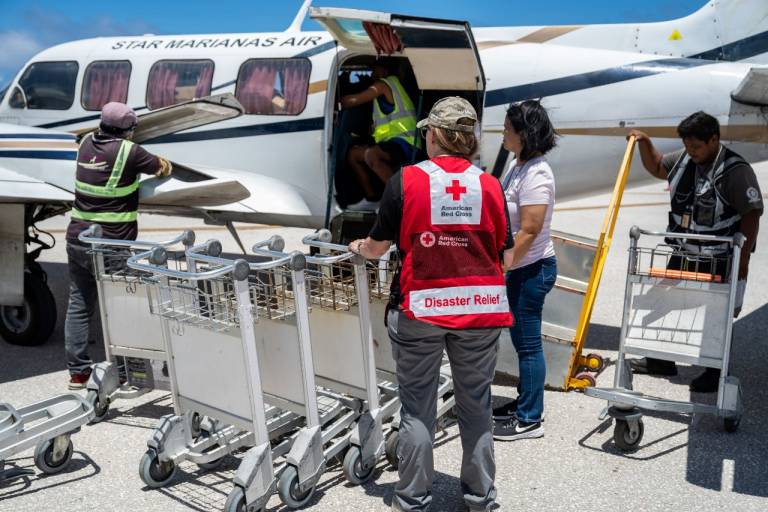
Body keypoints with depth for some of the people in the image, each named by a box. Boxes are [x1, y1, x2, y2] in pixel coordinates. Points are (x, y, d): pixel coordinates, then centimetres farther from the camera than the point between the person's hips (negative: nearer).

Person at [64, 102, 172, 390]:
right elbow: (163, 168, 2)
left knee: (79, 305, 12)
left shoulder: (87, 143, 7)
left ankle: (77, 372, 19)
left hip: (77, 239, 6)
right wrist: (163, 164, 26)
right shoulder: (129, 152, -11)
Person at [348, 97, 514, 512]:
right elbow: (507, 258, 2)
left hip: (420, 310, -2)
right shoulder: (490, 186, -3)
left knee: (417, 408, 11)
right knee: (476, 406, 15)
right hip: (479, 310, 2)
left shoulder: (405, 182, -8)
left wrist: (358, 247, 22)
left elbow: (377, 247, 0)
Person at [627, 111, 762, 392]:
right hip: (683, 254, 7)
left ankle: (716, 373, 21)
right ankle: (662, 359, 34)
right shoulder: (685, 159, 2)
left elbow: (752, 214, -18)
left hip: (718, 261, -7)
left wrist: (743, 258, -19)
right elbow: (656, 167, 20)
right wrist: (645, 144, 2)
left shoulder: (736, 171, -19)